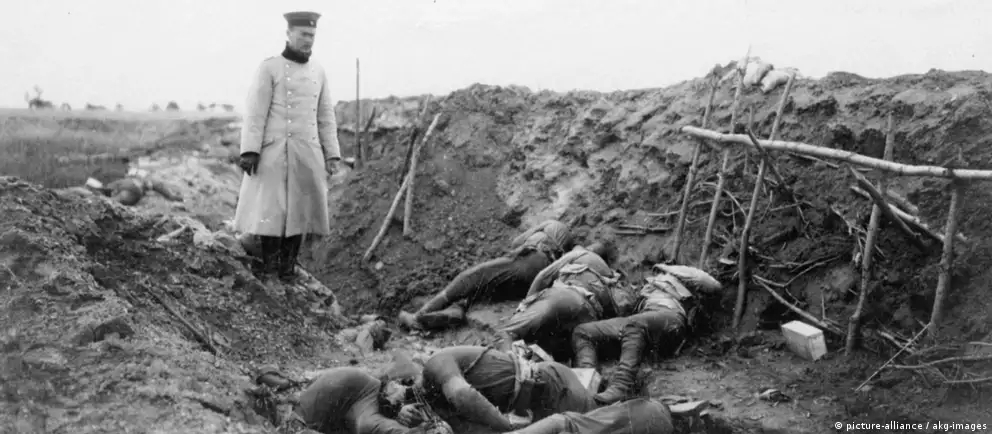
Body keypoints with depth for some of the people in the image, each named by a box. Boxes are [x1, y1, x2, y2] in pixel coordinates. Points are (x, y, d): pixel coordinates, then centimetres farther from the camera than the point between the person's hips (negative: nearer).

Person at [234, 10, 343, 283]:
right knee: (270, 207, -3)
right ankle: (269, 261, 11)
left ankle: (288, 265, 13)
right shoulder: (269, 68, -2)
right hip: (274, 152, -4)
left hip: (307, 153, 4)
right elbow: (255, 112, -7)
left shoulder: (319, 73, 11)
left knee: (300, 207, 4)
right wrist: (249, 151, -15)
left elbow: (326, 117, 13)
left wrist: (332, 154, 7)